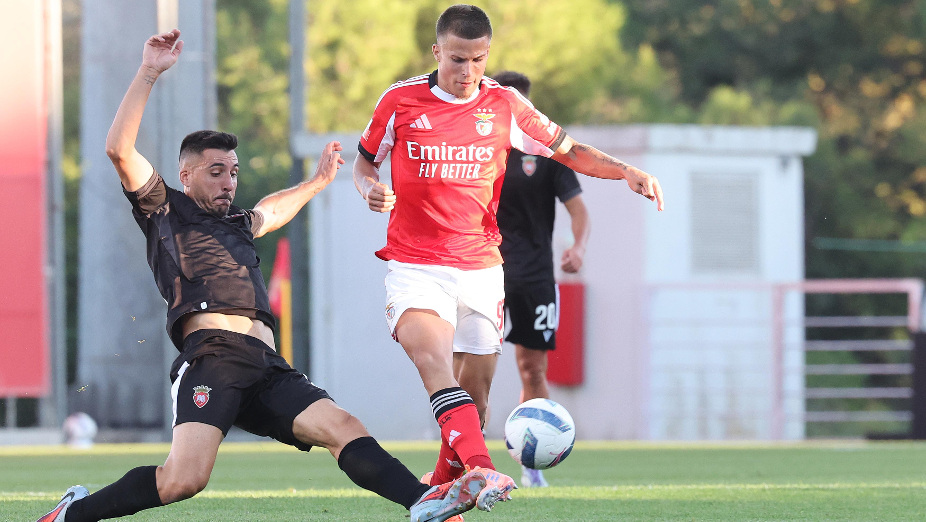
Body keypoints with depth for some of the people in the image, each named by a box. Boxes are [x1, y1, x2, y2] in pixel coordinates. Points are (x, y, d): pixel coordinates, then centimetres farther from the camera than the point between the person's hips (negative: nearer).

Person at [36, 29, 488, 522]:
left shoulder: (236, 223, 34)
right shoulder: (164, 210, 14)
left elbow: (271, 211, 60)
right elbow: (119, 148, -1)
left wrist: (317, 181, 65)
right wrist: (148, 73, -2)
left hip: (267, 370, 7)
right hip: (211, 356, -7)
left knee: (343, 427, -17)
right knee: (184, 479, -26)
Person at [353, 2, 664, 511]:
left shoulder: (504, 105, 3)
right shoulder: (400, 101, -1)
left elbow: (568, 150, 11)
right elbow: (364, 163, 12)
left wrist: (626, 172, -4)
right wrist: (372, 190, -10)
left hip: (479, 268, 3)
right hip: (414, 266, -3)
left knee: (474, 395, 5)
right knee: (437, 368, -29)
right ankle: (481, 471, -45)